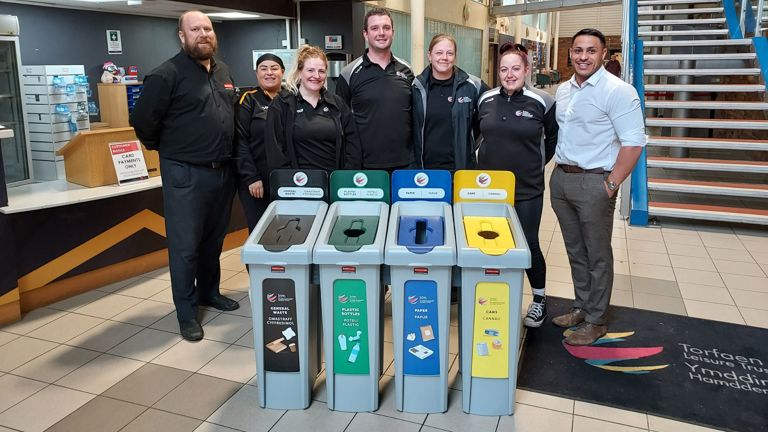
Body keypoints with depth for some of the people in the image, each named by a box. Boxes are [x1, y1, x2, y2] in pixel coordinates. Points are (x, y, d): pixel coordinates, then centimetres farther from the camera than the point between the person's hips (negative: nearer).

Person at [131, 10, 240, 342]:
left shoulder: (223, 71, 11)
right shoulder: (167, 74, -10)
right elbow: (142, 120, -9)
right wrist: (168, 148, 2)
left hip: (222, 171, 7)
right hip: (185, 174, -6)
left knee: (214, 239, 17)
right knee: (185, 245, 1)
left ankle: (209, 292, 35)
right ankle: (187, 314, 11)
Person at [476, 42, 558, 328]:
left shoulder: (542, 102, -6)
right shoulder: (486, 100, 3)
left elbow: (554, 137, 8)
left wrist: (538, 162, 4)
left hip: (527, 190, -3)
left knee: (528, 245, 4)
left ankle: (539, 299, 25)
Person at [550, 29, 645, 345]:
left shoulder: (618, 91, -11)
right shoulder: (563, 90, 11)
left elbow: (633, 142, -15)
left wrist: (611, 185, -17)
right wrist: (560, 170, 12)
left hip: (594, 182, -7)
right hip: (561, 178, 7)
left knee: (597, 255, 4)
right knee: (575, 250, 16)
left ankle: (595, 320, 17)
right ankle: (582, 307, 31)